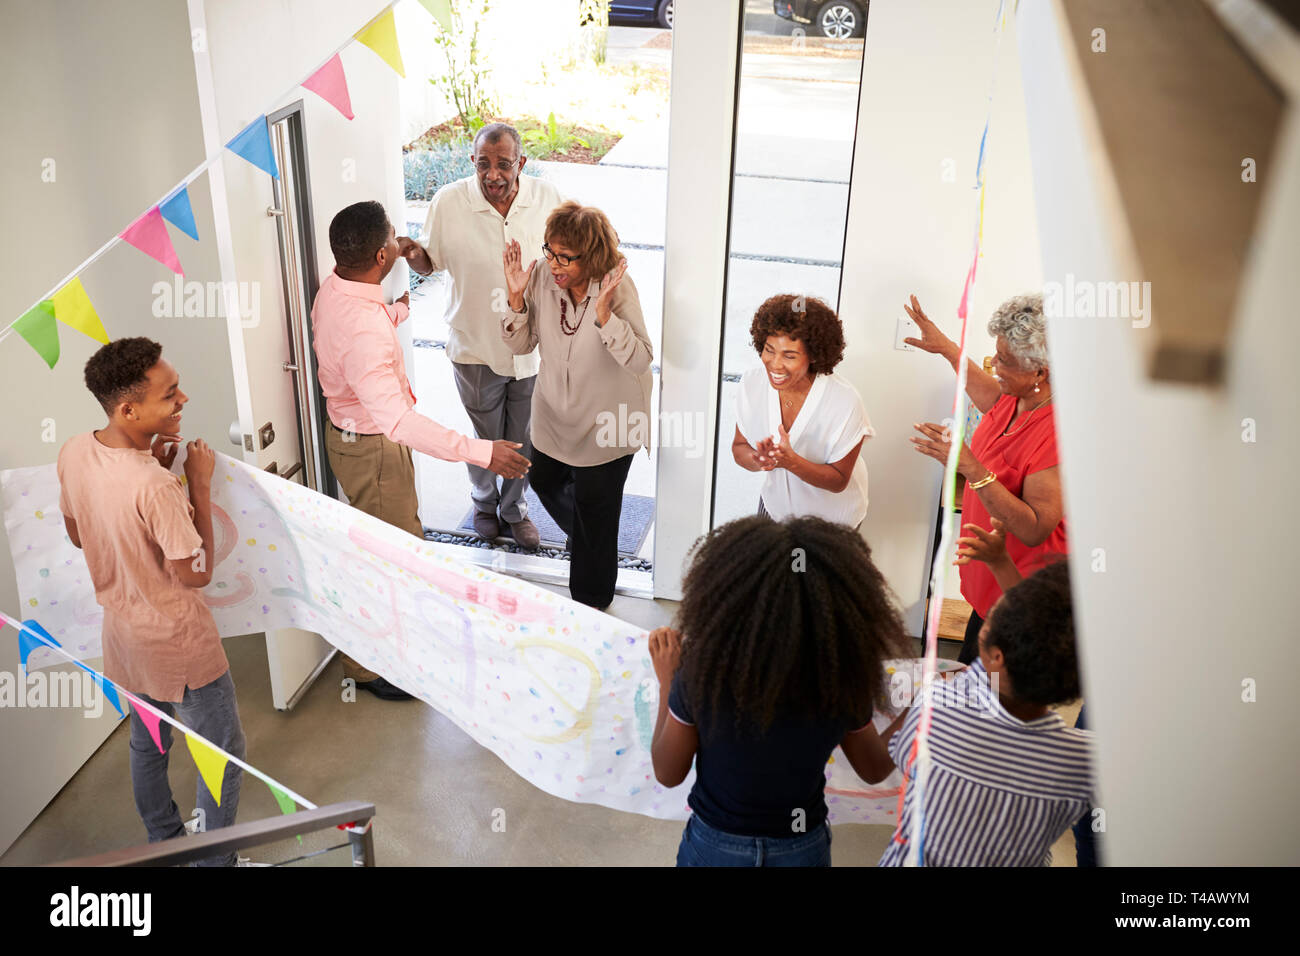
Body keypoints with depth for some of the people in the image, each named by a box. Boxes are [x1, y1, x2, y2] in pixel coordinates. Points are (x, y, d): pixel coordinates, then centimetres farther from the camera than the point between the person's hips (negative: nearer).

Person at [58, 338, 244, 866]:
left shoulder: (73, 452, -11)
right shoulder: (157, 487, -35)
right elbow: (196, 574, -23)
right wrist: (199, 486, -20)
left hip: (123, 631, 8)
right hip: (177, 643, -8)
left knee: (148, 742, 27)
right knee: (223, 753, 11)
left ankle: (164, 845, 46)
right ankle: (214, 861, 25)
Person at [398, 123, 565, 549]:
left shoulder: (547, 197, -10)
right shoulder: (448, 202, -14)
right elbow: (430, 261, 0)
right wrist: (412, 254, -22)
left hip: (533, 348, 1)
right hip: (476, 348, -1)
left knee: (523, 439, 18)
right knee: (485, 438, 17)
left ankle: (515, 508, 44)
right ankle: (484, 502, 47)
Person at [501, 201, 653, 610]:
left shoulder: (618, 288, -25)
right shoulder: (542, 278, -14)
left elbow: (640, 360, -31)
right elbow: (521, 345, -4)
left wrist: (603, 312, -41)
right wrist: (516, 296, -19)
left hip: (606, 422, -5)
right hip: (553, 414, 5)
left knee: (594, 509, 10)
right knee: (544, 482, 26)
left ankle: (590, 603, 33)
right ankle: (582, 534, 60)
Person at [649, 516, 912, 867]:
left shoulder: (701, 678, -28)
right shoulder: (845, 687, -23)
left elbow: (667, 774, -10)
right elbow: (875, 770, -2)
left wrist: (668, 682, -3)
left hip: (715, 848, -1)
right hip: (803, 850, 1)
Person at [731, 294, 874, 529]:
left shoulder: (845, 403, -31)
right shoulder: (752, 384, -19)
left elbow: (838, 481, -21)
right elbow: (739, 448, -8)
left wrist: (792, 462, -40)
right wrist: (760, 460, -32)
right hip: (776, 504, 3)